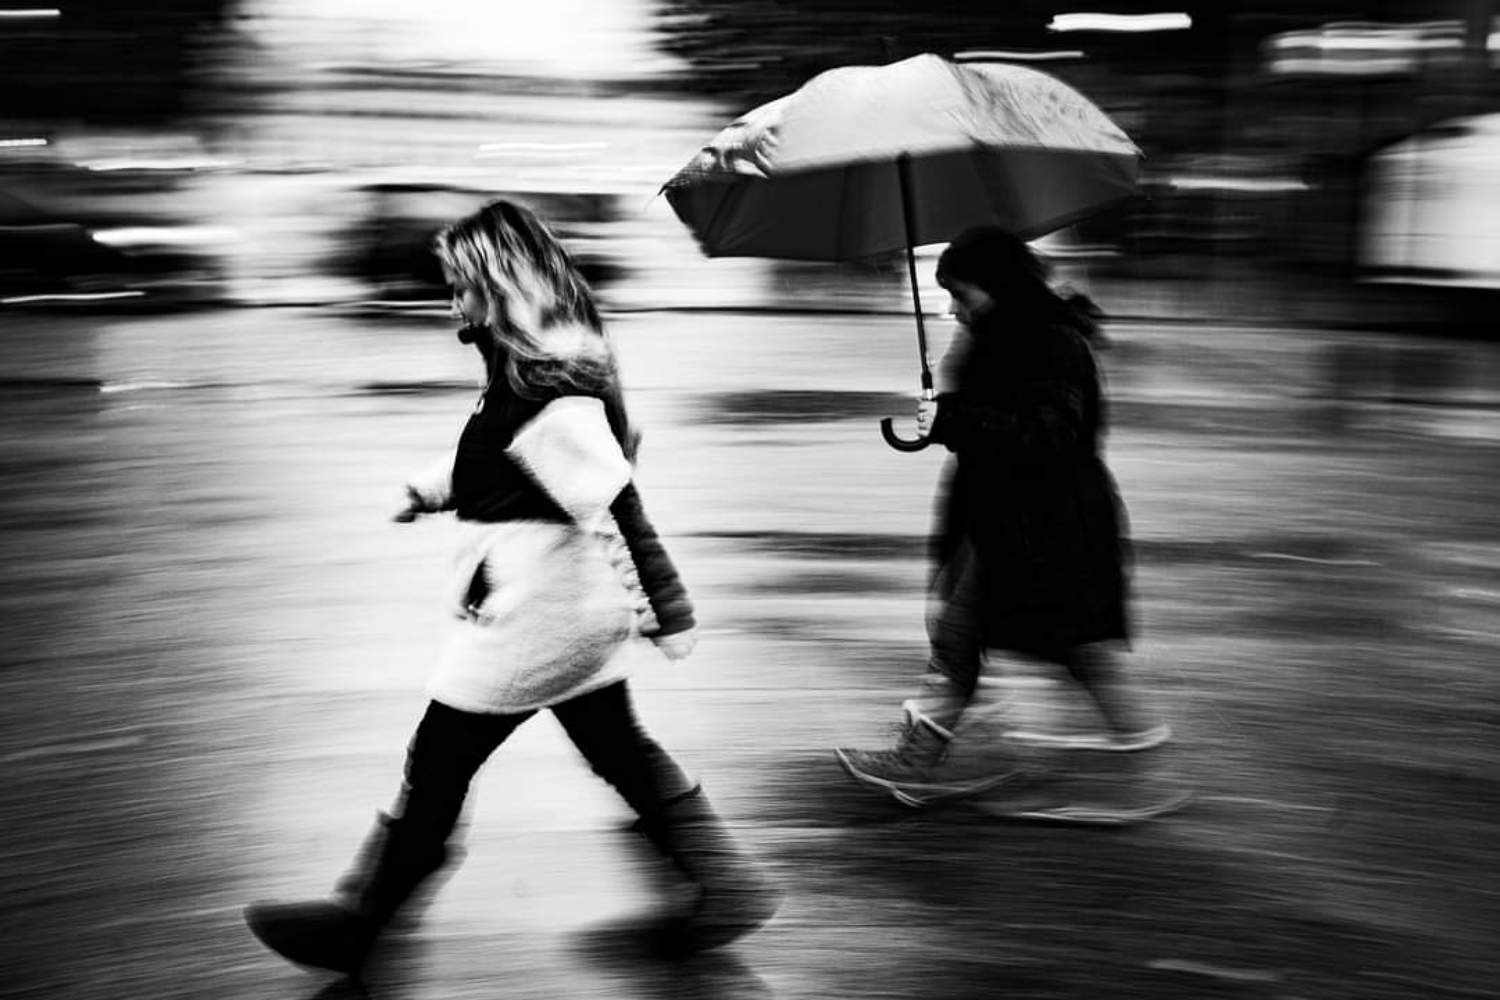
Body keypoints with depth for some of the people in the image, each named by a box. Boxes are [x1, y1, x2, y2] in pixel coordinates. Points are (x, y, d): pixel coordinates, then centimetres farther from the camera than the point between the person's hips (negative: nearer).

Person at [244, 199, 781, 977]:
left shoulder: (547, 395, -25)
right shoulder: (558, 361, 5)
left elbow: (619, 507, -27)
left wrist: (666, 612, -26)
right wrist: (429, 488, 16)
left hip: (530, 614, -9)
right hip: (583, 606, 10)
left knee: (437, 766, 5)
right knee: (621, 748, 19)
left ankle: (354, 921, 22)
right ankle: (729, 883, 23)